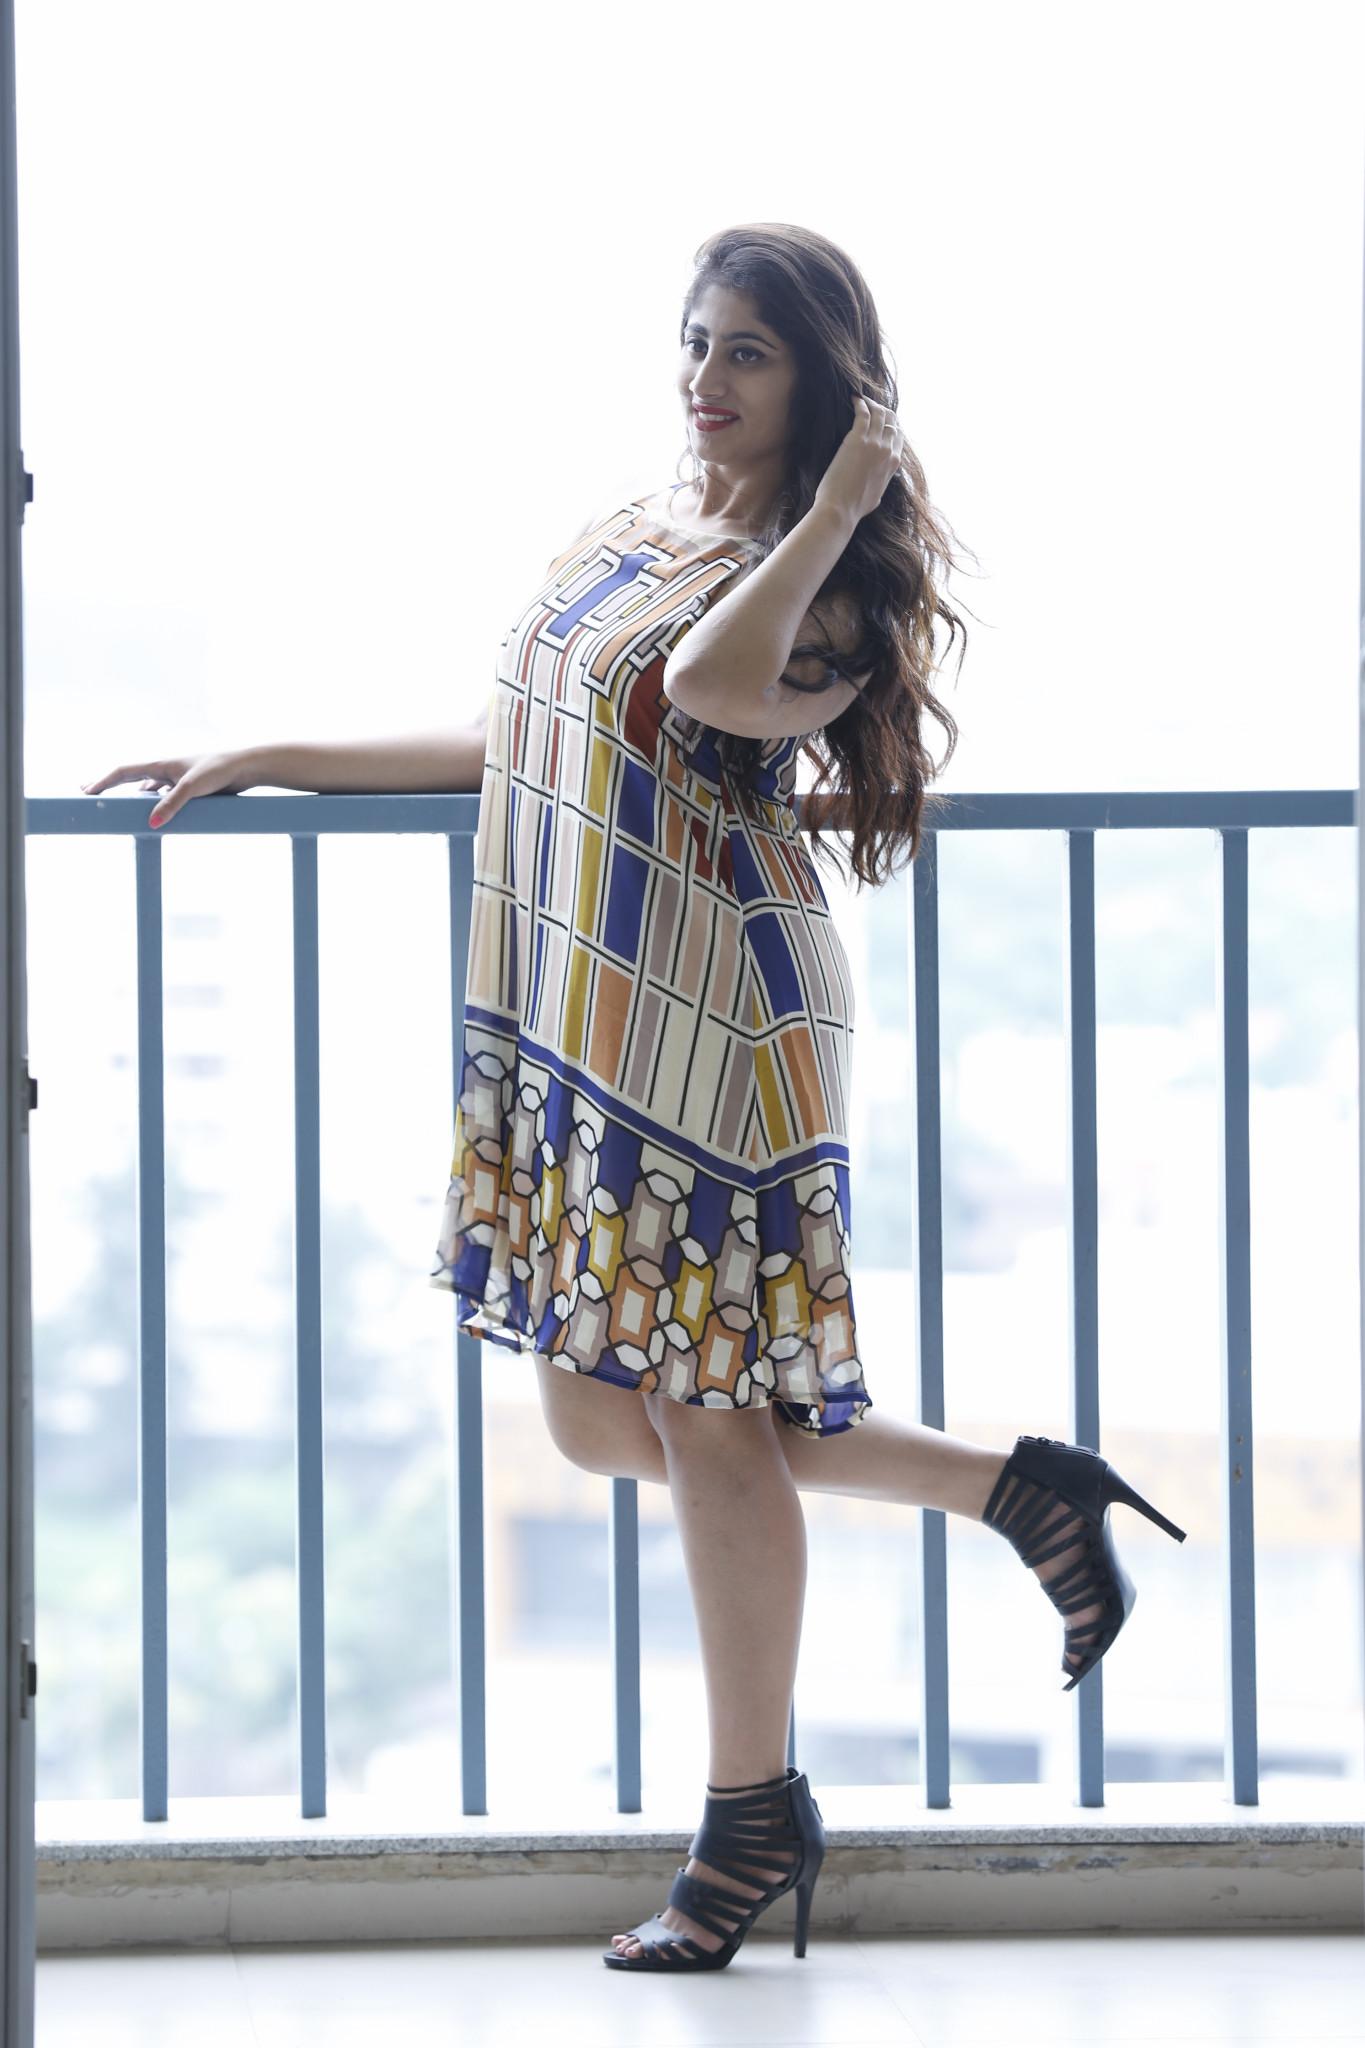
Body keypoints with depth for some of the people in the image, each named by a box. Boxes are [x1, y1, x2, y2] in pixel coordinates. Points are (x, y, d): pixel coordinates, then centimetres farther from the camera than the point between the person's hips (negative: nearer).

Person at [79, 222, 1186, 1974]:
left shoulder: (830, 586, -10)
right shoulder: (644, 523, 14)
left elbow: (715, 683, -33)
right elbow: (520, 746, 21)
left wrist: (836, 506, -22)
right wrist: (272, 761, 21)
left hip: (712, 1024, -8)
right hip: (574, 1021, 9)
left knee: (703, 1419, -2)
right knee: (603, 1422, 12)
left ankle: (753, 1816, 14)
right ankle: (1013, 1487, 23)